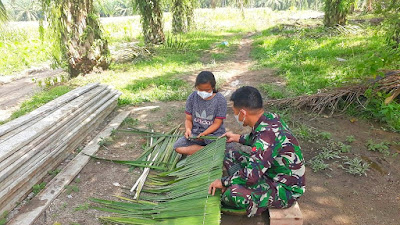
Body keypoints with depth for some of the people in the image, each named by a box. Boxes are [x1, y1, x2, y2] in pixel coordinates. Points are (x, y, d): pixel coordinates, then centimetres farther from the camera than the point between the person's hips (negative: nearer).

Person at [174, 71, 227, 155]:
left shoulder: (220, 100, -11)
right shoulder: (192, 97, -4)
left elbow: (217, 123, -9)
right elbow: (188, 119, 4)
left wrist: (203, 134, -23)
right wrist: (188, 129, -19)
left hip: (214, 133, -3)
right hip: (195, 132, 3)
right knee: (178, 147, -20)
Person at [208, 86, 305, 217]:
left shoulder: (267, 133, -34)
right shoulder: (269, 117, -6)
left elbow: (251, 176, -36)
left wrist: (223, 182, -20)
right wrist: (238, 138, 25)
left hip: (286, 189, -9)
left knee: (233, 193, -32)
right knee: (230, 155, 9)